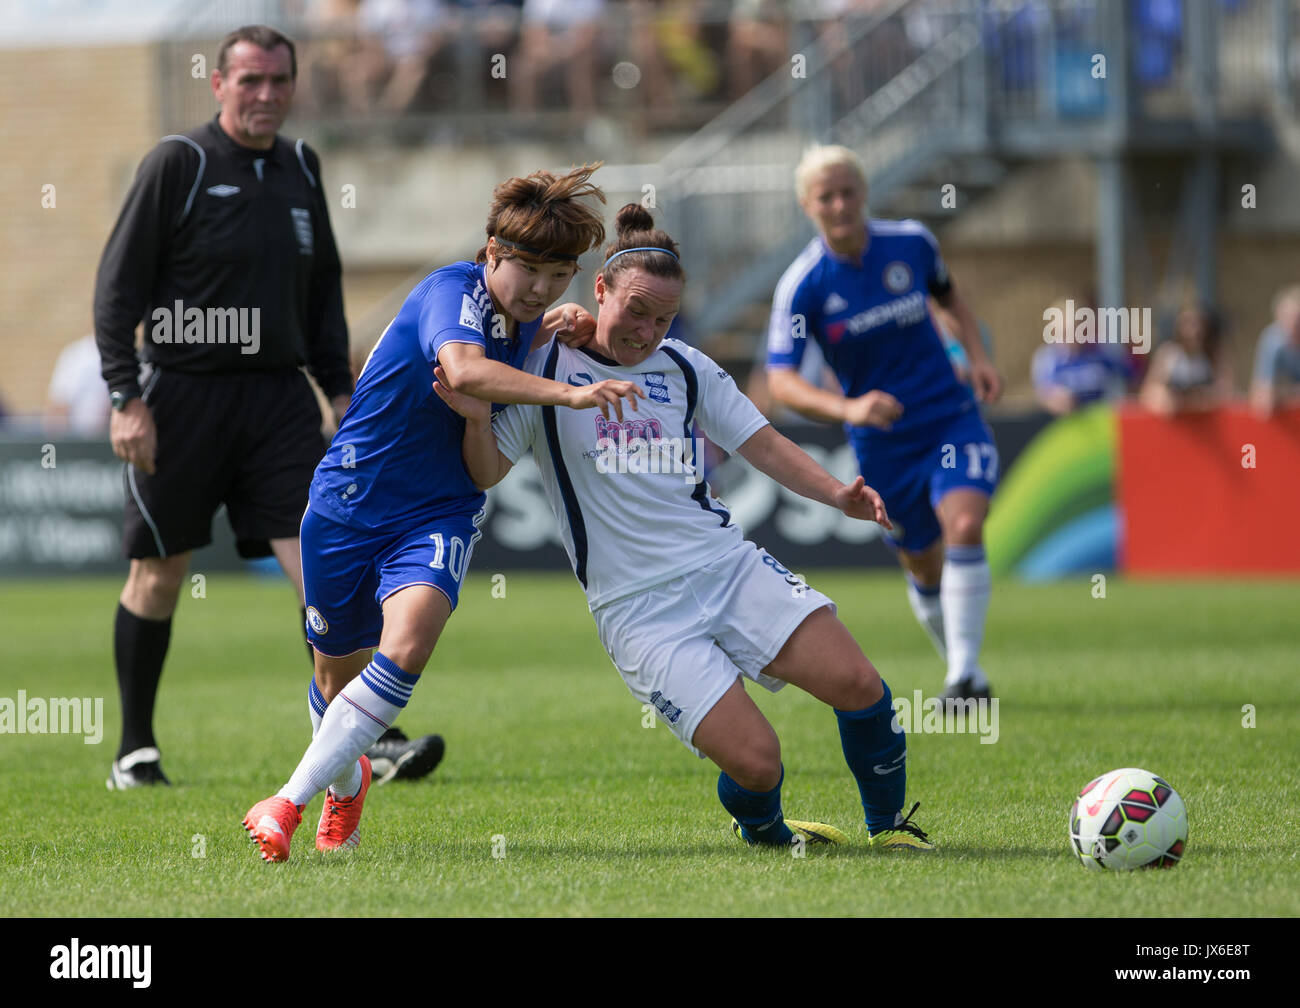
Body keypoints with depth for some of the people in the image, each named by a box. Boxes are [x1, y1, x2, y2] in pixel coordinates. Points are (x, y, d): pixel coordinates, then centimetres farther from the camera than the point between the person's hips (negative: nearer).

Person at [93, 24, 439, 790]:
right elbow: (118, 284, -7)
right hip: (184, 396, -4)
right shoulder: (178, 164, -6)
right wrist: (126, 397, -13)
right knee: (159, 575, 5)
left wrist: (341, 388, 15)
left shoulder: (300, 169, 11)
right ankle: (136, 750, 18)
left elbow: (324, 290, 22)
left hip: (279, 396, 4)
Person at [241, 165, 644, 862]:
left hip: (438, 517, 4)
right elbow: (463, 369, -41)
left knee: (405, 649, -26)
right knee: (338, 675, 14)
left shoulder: (521, 315, 1)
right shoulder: (453, 291, -20)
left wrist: (547, 332, 2)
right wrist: (565, 393, -52)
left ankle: (290, 802, -19)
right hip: (348, 507, -4)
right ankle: (346, 781, 48)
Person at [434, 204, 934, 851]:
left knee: (858, 685, -14)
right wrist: (477, 419, -22)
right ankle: (761, 829, 19)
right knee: (754, 760, -18)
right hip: (637, 609, -4)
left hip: (728, 563, 4)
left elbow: (764, 446, 14)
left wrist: (838, 495, -3)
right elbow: (486, 475, -1)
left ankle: (889, 825, 12)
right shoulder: (544, 369, 0)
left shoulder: (685, 368, 11)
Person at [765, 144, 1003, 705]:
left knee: (964, 527, -23)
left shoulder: (911, 243, -4)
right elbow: (781, 382, -20)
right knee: (923, 567, 8)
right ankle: (959, 665, 32)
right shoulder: (802, 286, -13)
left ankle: (966, 673, -20)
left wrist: (977, 356, 2)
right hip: (882, 443, 0)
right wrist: (847, 409, -38)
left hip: (951, 419, 0)